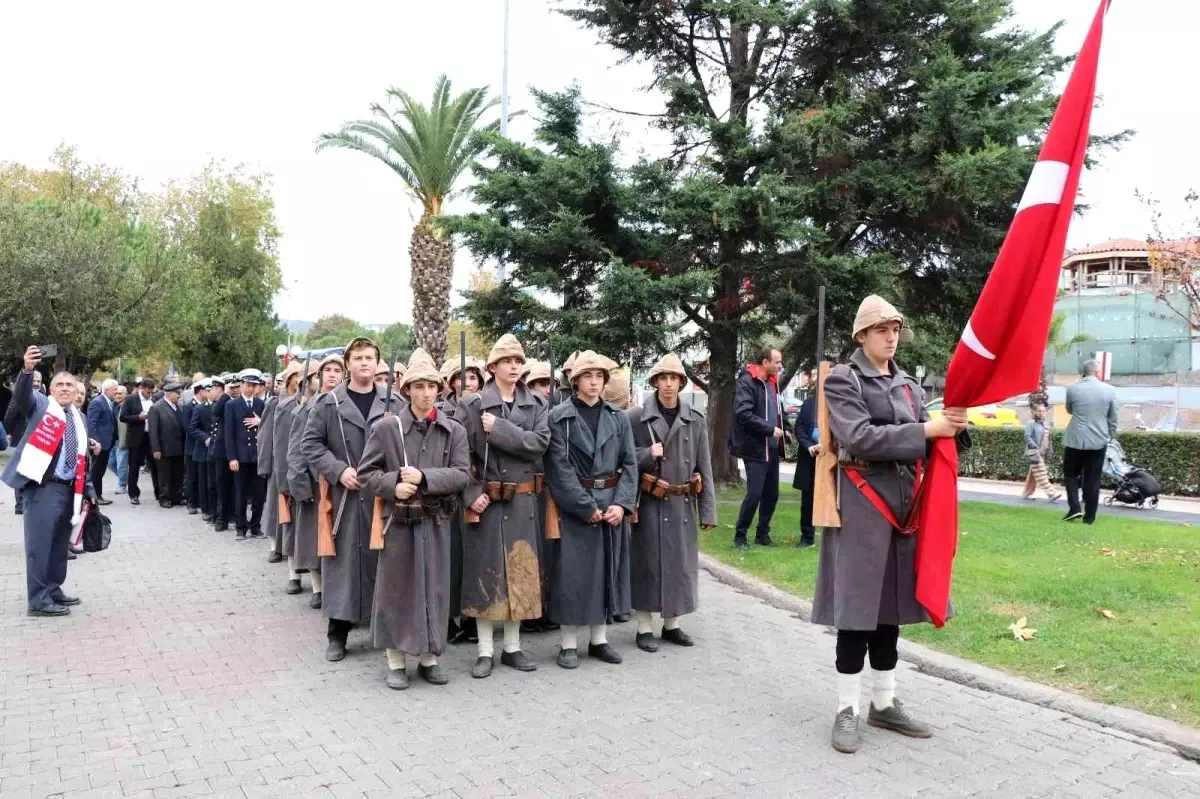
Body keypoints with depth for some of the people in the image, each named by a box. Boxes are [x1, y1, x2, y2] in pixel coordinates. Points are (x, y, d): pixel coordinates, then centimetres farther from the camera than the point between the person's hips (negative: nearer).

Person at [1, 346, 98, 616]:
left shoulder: (79, 418, 18)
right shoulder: (41, 405, 2)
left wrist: (88, 490, 16)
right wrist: (28, 370, -41)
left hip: (69, 489, 7)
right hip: (42, 486, -6)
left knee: (60, 543, 14)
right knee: (40, 543, -4)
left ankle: (53, 591, 25)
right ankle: (38, 601, 1)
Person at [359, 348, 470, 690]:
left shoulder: (454, 430, 1)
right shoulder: (385, 428, -3)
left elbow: (461, 475, -5)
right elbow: (366, 474, 0)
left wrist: (425, 477, -18)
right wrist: (394, 486, -16)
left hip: (436, 522, 2)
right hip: (398, 522, -2)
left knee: (434, 590, 9)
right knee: (396, 590, 7)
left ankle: (429, 657, 24)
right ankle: (395, 661, 20)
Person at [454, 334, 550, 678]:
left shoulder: (536, 405, 6)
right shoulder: (472, 405, -4)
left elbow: (540, 443, -10)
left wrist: (501, 429, -17)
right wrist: (471, 494, -16)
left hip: (521, 502, 3)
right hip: (484, 501, -3)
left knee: (519, 570, 9)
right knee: (484, 571, 3)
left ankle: (513, 647, 22)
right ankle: (485, 651, 13)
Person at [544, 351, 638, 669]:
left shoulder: (618, 418, 7)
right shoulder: (560, 417, -5)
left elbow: (630, 464, 5)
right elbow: (559, 467, -11)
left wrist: (621, 503, -9)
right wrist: (586, 506, -15)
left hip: (611, 504, 4)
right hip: (573, 506, -4)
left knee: (606, 569, 10)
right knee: (573, 573, 0)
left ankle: (599, 639, 23)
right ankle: (569, 644, 12)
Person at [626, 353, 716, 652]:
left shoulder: (696, 420, 5)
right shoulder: (636, 418, -4)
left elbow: (705, 468, 4)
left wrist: (708, 510, 1)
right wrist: (647, 455, -17)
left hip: (683, 505, 3)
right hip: (650, 504, -3)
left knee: (681, 563, 10)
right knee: (648, 564, 2)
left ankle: (672, 624, 25)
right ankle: (644, 628, 13)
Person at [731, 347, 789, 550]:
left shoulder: (772, 382, 13)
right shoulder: (746, 382, -13)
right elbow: (743, 414, -23)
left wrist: (785, 428, 8)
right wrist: (770, 429, -19)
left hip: (772, 448, 8)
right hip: (755, 449, -8)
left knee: (771, 494, 11)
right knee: (754, 494, -7)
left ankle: (762, 534, 25)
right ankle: (740, 536, 7)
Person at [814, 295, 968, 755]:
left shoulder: (908, 385, 15)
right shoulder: (842, 381, -5)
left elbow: (923, 440, 12)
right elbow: (860, 438, -18)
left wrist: (950, 426, -9)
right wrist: (927, 430, -21)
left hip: (904, 503, 7)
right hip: (861, 505, -6)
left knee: (891, 606, 12)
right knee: (857, 609, -2)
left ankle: (885, 704, 24)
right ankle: (846, 710, 9)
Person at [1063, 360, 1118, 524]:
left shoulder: (1072, 388, -5)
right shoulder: (1109, 390, -2)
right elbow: (1113, 419, 5)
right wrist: (1110, 437, 17)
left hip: (1075, 440, -1)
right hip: (1098, 441, 1)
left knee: (1071, 474, 14)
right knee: (1093, 480, 6)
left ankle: (1075, 508, -1)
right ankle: (1089, 517, 10)